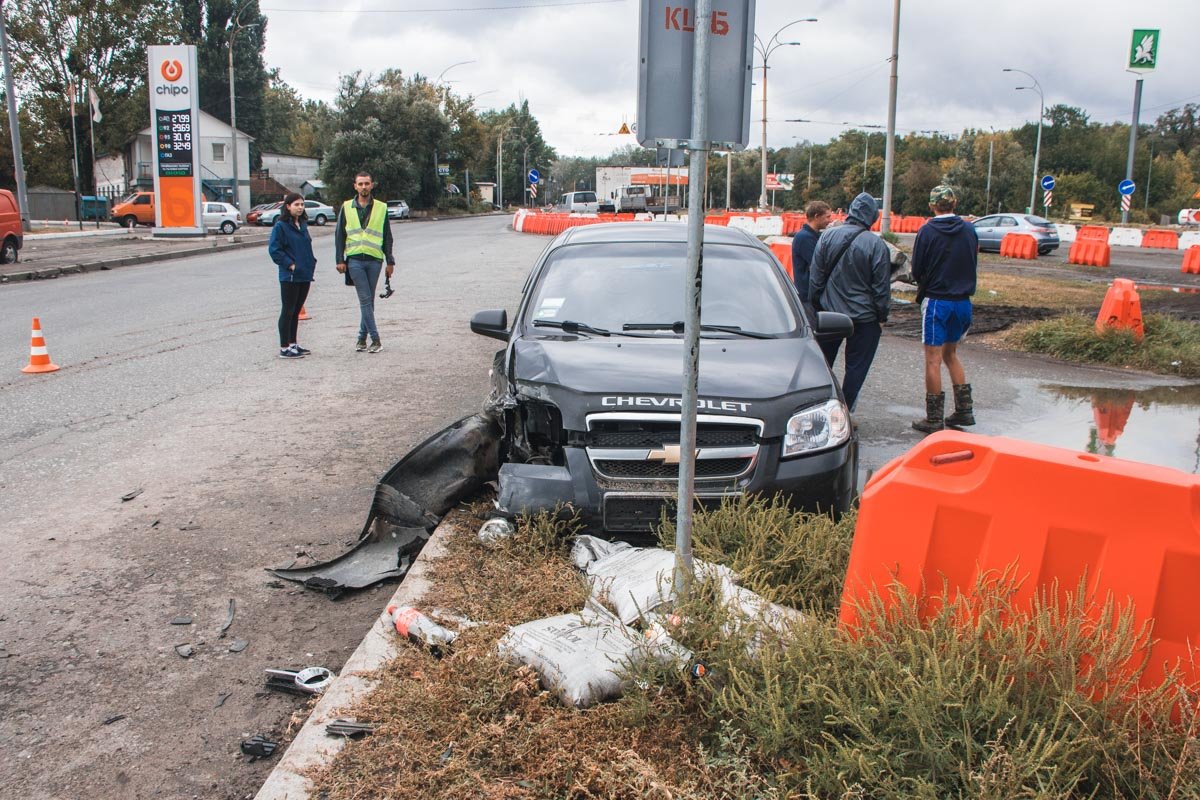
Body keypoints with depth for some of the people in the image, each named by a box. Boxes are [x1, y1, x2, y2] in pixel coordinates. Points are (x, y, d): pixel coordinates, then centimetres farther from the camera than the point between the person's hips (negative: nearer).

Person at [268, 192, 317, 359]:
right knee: (288, 311, -1)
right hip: (290, 276, -7)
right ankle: (284, 348, 4)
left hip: (305, 275, 7)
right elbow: (274, 249, -13)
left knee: (296, 311, 14)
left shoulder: (302, 224, 13)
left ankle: (292, 344, 23)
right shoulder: (281, 226, -10)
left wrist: (312, 263, 9)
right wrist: (290, 264, -16)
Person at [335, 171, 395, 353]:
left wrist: (390, 261, 7)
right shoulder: (346, 207, 7)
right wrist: (340, 260, 1)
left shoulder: (381, 208, 8)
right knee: (365, 299, -6)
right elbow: (339, 235, 8)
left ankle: (362, 337, 16)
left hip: (374, 259, 1)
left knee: (369, 300, 6)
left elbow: (387, 237, 10)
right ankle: (375, 339, -6)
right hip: (354, 260, -1)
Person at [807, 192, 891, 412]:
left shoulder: (828, 236, -3)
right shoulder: (876, 244, -13)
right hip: (864, 319, -4)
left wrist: (815, 304, 13)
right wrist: (882, 317, 2)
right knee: (856, 368, 6)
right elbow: (881, 286, -8)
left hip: (829, 312, 4)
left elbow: (815, 277, 3)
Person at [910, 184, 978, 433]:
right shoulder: (969, 229, 1)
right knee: (950, 353, 20)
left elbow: (916, 271, -6)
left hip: (936, 301, -5)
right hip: (963, 301, 5)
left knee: (933, 359, 1)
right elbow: (974, 265, 10)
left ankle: (934, 419, 4)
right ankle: (964, 410, 19)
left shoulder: (927, 231, -11)